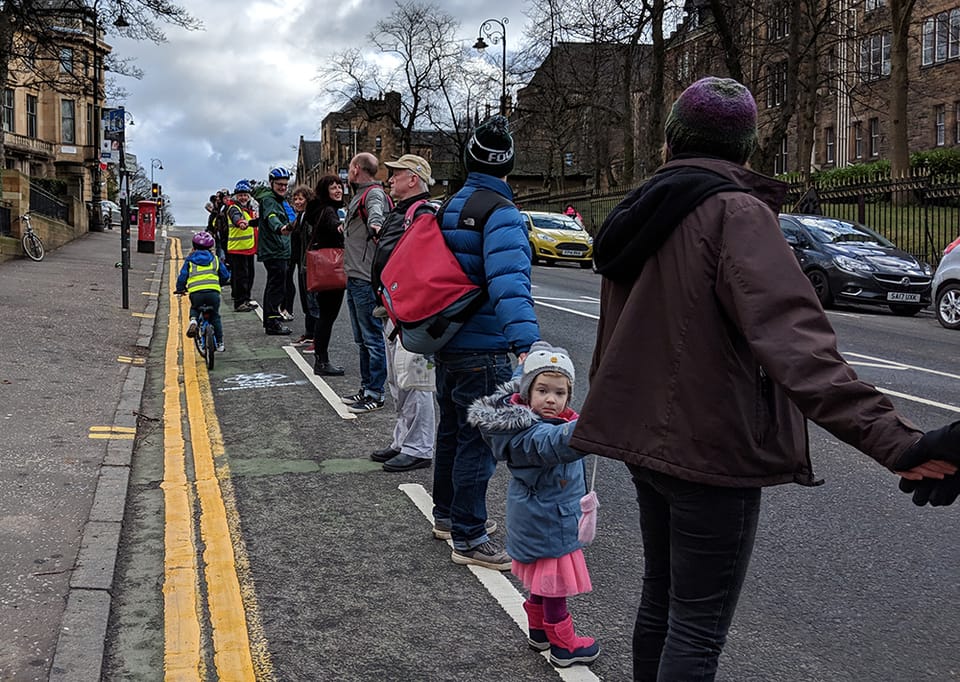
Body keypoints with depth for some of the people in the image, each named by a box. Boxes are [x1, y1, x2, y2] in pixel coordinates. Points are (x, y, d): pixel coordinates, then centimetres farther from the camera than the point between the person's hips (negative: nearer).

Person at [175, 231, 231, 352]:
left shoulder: (189, 260, 16)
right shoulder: (215, 259, 20)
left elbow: (183, 276, 14)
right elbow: (225, 275, 24)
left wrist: (180, 289, 32)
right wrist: (219, 283, 45)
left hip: (196, 292, -1)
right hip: (213, 291, 1)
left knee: (194, 309, 30)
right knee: (215, 317, 19)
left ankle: (193, 320, -3)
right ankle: (219, 343, 19)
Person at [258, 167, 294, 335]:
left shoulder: (281, 201, 18)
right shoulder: (268, 200, -13)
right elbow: (271, 217, -36)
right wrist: (280, 228, -54)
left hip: (280, 251, 11)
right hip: (274, 252, -11)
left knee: (273, 285, 17)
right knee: (276, 285, -12)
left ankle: (269, 320, 27)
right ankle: (273, 321, -11)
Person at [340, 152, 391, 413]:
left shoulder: (374, 193, -13)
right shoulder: (359, 195, 18)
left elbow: (375, 215, -37)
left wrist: (376, 227, -55)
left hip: (367, 281, -11)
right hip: (355, 278, 11)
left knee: (373, 338, -4)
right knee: (362, 339, 17)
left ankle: (375, 394, 2)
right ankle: (366, 388, 27)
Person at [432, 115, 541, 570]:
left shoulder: (450, 207, 10)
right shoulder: (501, 215, -18)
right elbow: (508, 281, -34)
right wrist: (525, 344, -44)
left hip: (446, 344, 9)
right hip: (482, 350, -9)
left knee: (452, 429, 21)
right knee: (478, 441, 0)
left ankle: (446, 515, 36)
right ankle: (468, 538, 8)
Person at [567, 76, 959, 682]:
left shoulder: (640, 216, 9)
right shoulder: (734, 212, -17)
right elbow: (794, 340, -32)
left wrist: (614, 411, 37)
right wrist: (894, 440, -39)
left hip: (647, 434, 8)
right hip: (712, 445, -8)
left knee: (660, 599, 22)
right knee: (697, 630, 1)